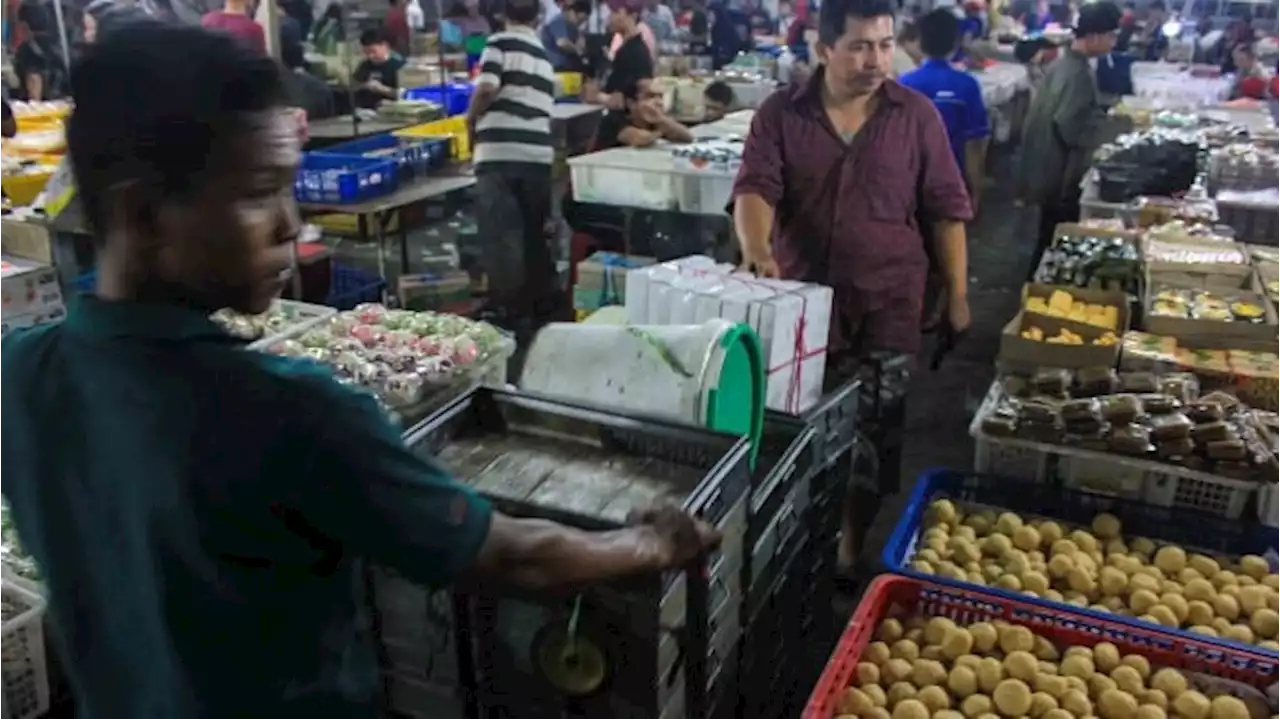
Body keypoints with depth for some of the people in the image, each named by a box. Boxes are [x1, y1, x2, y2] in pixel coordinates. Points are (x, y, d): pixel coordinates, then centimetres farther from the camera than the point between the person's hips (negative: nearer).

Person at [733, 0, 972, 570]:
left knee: (876, 430, 6)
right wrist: (757, 248, -31)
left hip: (888, 303, 0)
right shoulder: (780, 113, -1)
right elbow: (754, 187, -10)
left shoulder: (915, 114, 0)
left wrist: (957, 295, 2)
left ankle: (852, 547, 25)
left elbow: (946, 210, 3)